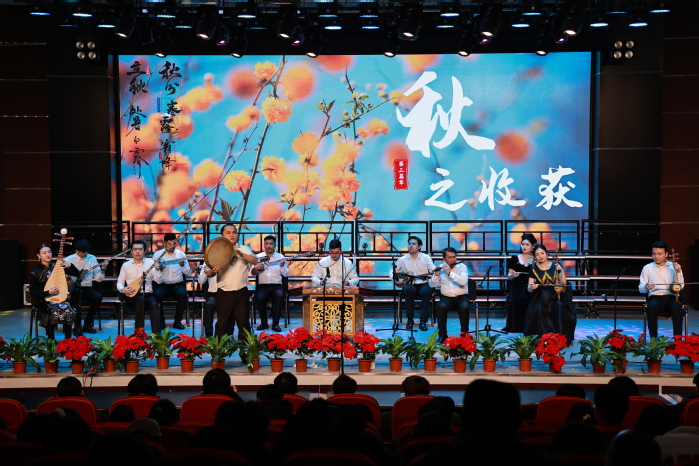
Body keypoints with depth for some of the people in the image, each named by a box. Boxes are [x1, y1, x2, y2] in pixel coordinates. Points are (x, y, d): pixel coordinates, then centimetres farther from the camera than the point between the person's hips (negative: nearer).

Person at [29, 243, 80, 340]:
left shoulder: (56, 267, 6)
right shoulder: (35, 272, -4)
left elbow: (77, 274, 4)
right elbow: (32, 292, -6)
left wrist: (70, 265, -16)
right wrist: (48, 292, -22)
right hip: (42, 302, -3)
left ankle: (68, 339, -16)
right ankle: (51, 340, -18)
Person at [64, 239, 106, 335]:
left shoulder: (92, 258, 7)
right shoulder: (69, 260, 0)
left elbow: (98, 278, 4)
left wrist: (102, 270, -13)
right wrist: (79, 276, -18)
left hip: (87, 288, 3)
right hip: (74, 288, -3)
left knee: (98, 297, -28)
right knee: (75, 293, -38)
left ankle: (87, 324, -11)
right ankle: (77, 327, -29)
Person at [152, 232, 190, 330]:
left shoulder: (181, 254, 7)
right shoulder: (157, 254, 3)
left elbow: (187, 273, 7)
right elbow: (153, 273, -1)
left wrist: (182, 265, -13)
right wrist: (158, 269, -23)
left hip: (177, 284, 1)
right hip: (163, 285, -1)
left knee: (182, 294, -32)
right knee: (157, 294, -33)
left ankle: (177, 321, -14)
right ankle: (161, 321, -11)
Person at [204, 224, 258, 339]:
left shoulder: (244, 249, 9)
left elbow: (255, 261, -7)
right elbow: (209, 273, 0)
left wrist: (242, 254, -22)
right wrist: (213, 271, -24)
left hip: (241, 292, 1)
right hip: (224, 294, -1)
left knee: (244, 323, 6)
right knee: (222, 324, 4)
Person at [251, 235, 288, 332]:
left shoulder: (280, 257, 12)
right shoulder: (258, 257, 12)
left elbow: (286, 274, 9)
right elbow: (252, 273, 6)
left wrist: (282, 266, -10)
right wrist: (256, 268, -16)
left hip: (277, 285, 0)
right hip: (262, 286, 0)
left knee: (279, 296, -35)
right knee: (259, 298, -33)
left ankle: (275, 323, -26)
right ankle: (264, 323, -13)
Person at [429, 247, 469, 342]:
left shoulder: (462, 266, 5)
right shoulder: (441, 268, 11)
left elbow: (464, 281, -13)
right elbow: (432, 284, 7)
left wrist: (450, 272, -19)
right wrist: (436, 274, -11)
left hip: (461, 297, -1)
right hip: (446, 298, 1)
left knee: (464, 307, -35)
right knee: (441, 307, -33)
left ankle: (464, 334, -19)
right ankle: (442, 335, -21)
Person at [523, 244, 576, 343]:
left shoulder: (555, 266, 3)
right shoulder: (534, 269, 4)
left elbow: (563, 284, -2)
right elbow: (529, 289, 3)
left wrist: (562, 271, -14)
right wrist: (532, 287, -21)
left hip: (555, 296, 0)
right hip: (541, 297, 0)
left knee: (560, 306, -32)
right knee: (538, 310, -32)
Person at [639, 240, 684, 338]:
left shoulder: (674, 267, 10)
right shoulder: (647, 268, 9)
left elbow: (680, 287, 2)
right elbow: (641, 289, 9)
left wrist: (678, 273, -11)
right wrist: (646, 287, -14)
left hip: (671, 298, 0)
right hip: (655, 298, 0)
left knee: (677, 306, -36)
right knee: (651, 306, -37)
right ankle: (653, 338, -33)